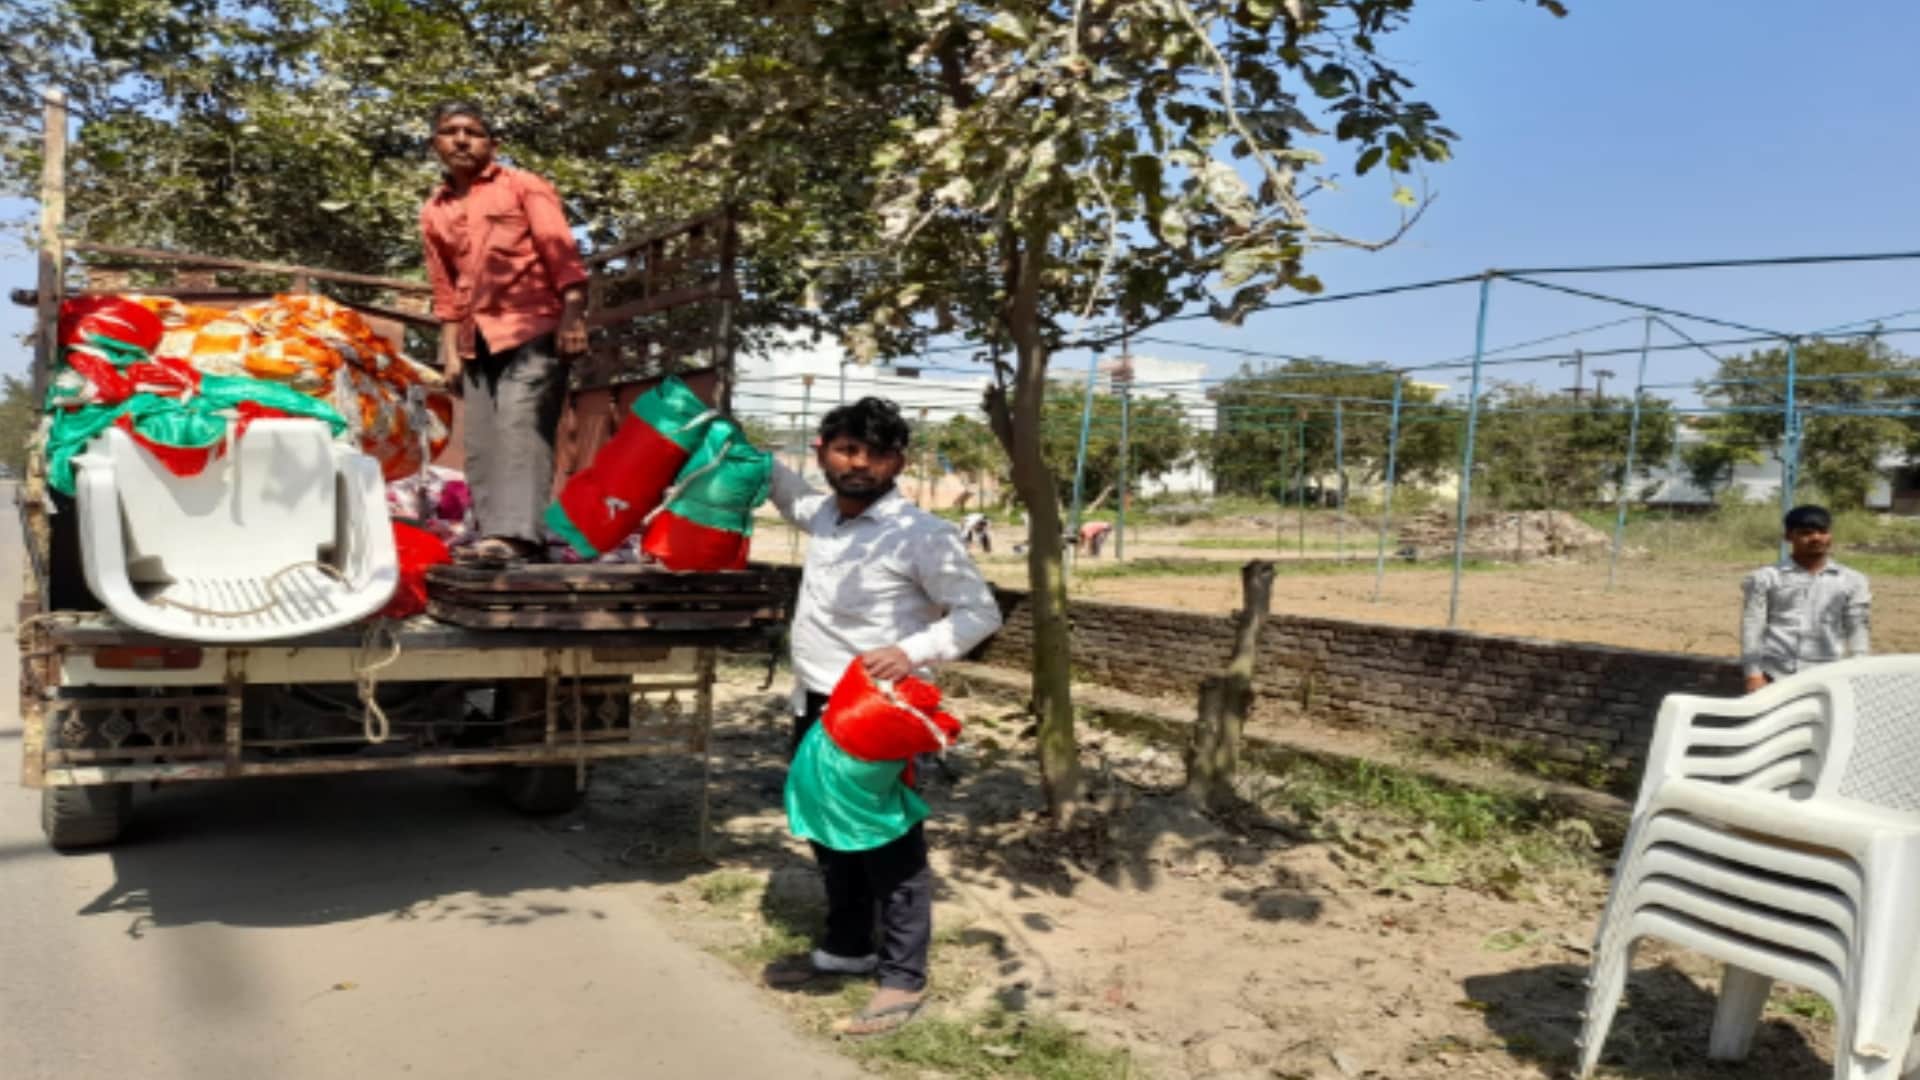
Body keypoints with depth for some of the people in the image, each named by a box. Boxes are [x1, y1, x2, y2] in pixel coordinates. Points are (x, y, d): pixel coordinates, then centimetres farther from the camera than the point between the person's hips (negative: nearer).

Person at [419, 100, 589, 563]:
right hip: (478, 341, 6)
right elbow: (446, 291, 19)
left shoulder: (523, 187, 3)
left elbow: (561, 253, -7)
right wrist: (450, 350, 11)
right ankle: (491, 533, 4)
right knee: (482, 443, 2)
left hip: (533, 328, -6)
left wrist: (573, 315, -18)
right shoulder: (433, 212, 17)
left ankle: (515, 534, -25)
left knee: (520, 427, -17)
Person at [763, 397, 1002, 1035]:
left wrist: (912, 652, -26)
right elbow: (786, 489, 32)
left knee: (889, 847, 1)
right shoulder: (822, 516, 8)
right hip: (814, 707, 8)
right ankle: (846, 948, 37)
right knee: (829, 838, 19)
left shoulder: (921, 535, -14)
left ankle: (903, 977, 14)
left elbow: (981, 613, -13)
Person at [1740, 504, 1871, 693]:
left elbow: (1857, 630, 9)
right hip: (1774, 675, -1)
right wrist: (1753, 674, -7)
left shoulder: (1851, 581, 9)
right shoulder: (1766, 578, 3)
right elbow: (1752, 626, 0)